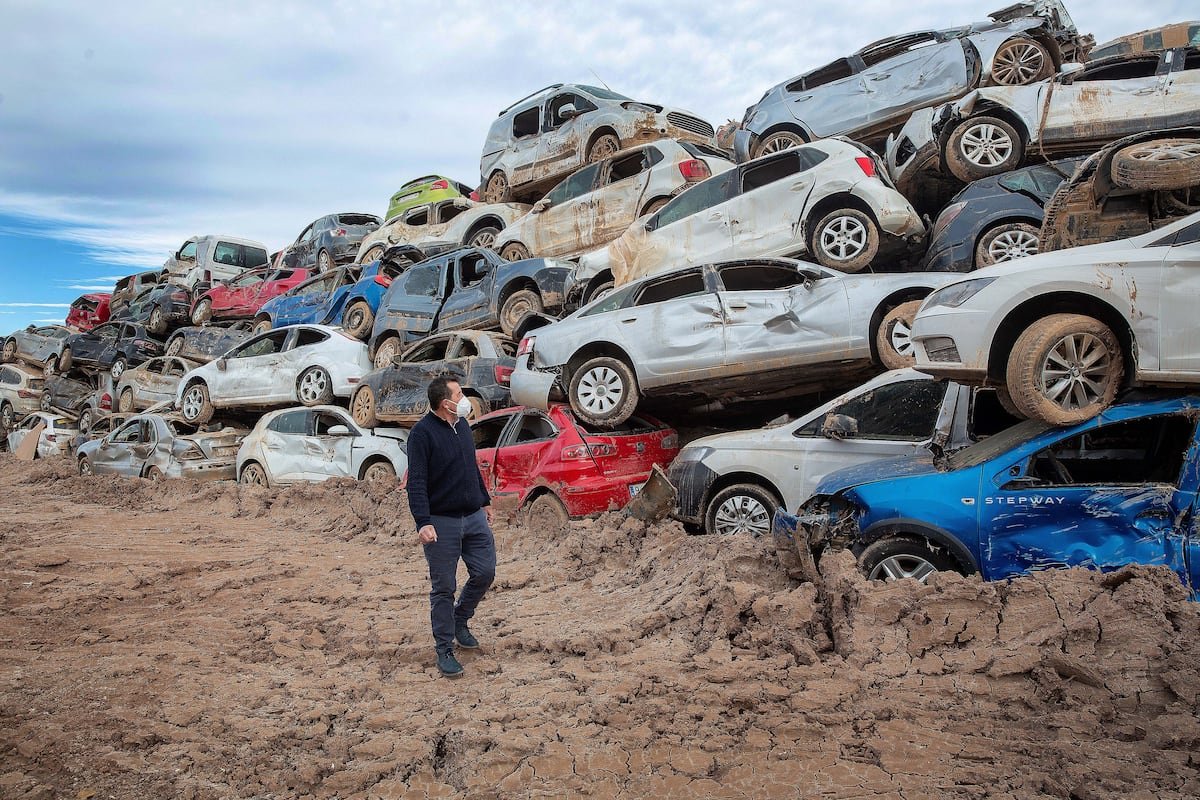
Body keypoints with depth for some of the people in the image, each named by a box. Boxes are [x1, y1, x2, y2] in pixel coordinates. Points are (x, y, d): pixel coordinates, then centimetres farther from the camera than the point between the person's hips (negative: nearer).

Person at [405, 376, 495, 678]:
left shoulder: (462, 425, 10)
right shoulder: (422, 433, -14)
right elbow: (416, 482, -18)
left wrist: (485, 501, 24)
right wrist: (423, 523, -25)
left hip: (474, 517, 7)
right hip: (442, 522, -7)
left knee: (485, 573, 9)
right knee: (443, 588, 2)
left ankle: (460, 622, 34)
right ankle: (444, 650, 16)